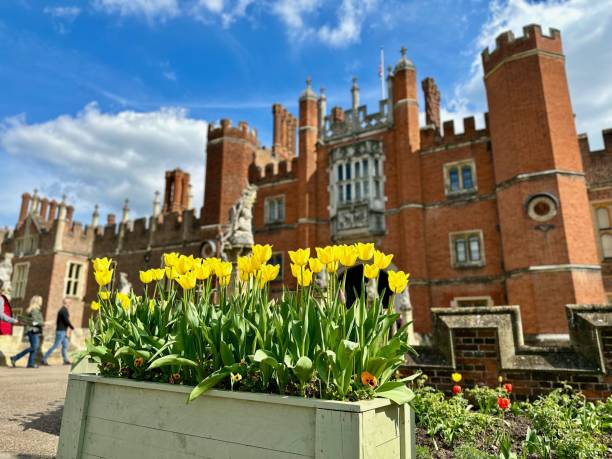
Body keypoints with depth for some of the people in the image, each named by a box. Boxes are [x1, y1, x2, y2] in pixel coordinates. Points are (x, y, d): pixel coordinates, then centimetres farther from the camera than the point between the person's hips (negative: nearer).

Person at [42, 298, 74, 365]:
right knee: (56, 345, -6)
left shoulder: (61, 310, 15)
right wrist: (72, 328, -10)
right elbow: (67, 321, -20)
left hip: (61, 331, 10)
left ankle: (66, 360, 9)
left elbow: (57, 321, 18)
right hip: (61, 331, -10)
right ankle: (44, 359, 0)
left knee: (65, 345, 8)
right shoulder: (64, 310, -14)